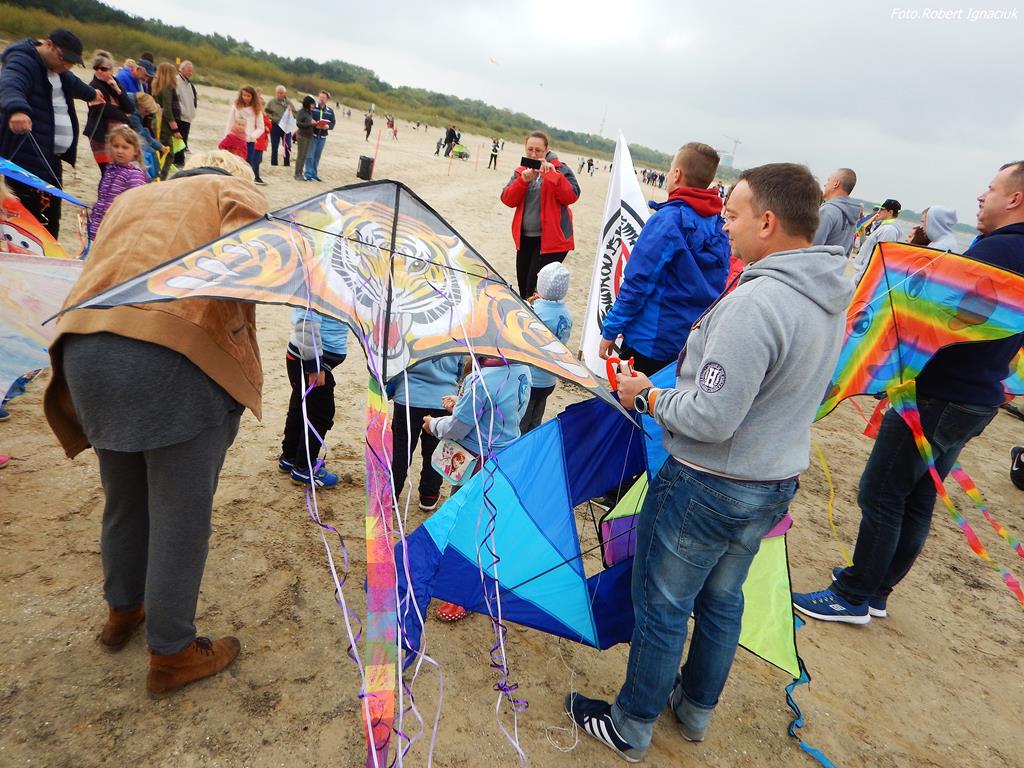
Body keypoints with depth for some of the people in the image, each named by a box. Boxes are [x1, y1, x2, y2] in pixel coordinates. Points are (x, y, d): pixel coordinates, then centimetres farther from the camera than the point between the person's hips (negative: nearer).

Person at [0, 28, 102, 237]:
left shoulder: (56, 69, 19)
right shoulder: (23, 62, -12)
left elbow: (72, 83, 44)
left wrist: (90, 94, 64)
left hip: (51, 158, 9)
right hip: (27, 159, -9)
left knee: (51, 220, 9)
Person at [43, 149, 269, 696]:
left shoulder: (129, 200, 31)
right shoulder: (235, 192, 15)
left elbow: (99, 272, 18)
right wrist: (238, 329, 4)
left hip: (83, 353, 6)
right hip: (174, 358, -6)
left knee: (124, 500, 24)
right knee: (180, 515, 7)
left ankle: (122, 611, 45)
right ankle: (171, 653, 22)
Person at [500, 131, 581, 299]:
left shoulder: (559, 169, -4)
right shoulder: (521, 171, 9)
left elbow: (572, 196, -18)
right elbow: (507, 200, -2)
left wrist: (550, 174, -24)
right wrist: (523, 180, -18)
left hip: (551, 239, -6)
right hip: (525, 238, 6)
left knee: (535, 289, -12)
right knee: (523, 287, 14)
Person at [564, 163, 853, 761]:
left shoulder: (755, 302, -29)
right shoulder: (834, 297, 2)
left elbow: (710, 419, -29)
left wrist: (646, 396, -12)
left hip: (708, 489, -9)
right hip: (778, 482, 9)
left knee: (661, 611, 11)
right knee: (722, 601, 25)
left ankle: (631, 728, 33)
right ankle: (696, 710, 47)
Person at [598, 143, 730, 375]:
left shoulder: (669, 219, -17)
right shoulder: (719, 227, 4)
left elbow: (637, 282, -17)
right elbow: (715, 288, 11)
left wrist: (610, 330, -9)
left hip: (651, 340, -7)